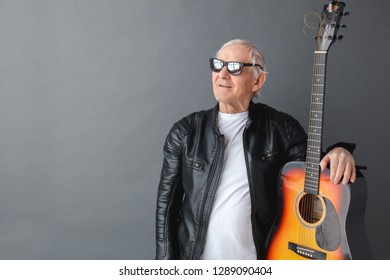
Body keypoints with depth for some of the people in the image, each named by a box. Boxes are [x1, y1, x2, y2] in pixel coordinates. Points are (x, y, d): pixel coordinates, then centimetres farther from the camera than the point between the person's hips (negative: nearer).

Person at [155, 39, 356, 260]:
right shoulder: (185, 132, -2)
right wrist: (168, 264, -3)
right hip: (196, 258, 1)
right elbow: (167, 203, 0)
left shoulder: (280, 128, -3)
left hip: (257, 259, 0)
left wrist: (339, 152, -17)